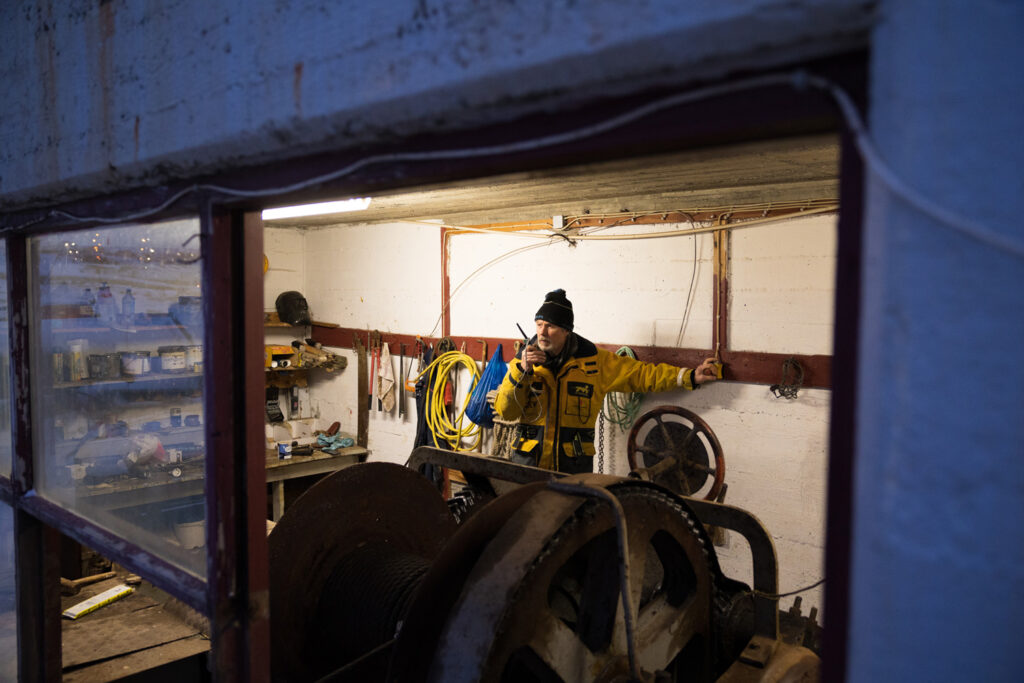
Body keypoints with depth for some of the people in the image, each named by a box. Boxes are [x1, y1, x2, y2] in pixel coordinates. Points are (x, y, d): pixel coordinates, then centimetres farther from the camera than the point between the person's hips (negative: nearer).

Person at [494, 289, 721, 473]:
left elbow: (642, 373, 4)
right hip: (528, 460, 1)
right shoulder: (522, 362, 1)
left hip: (574, 465, 0)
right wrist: (522, 371, -18)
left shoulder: (594, 362, 0)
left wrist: (690, 376, -3)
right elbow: (504, 412, -6)